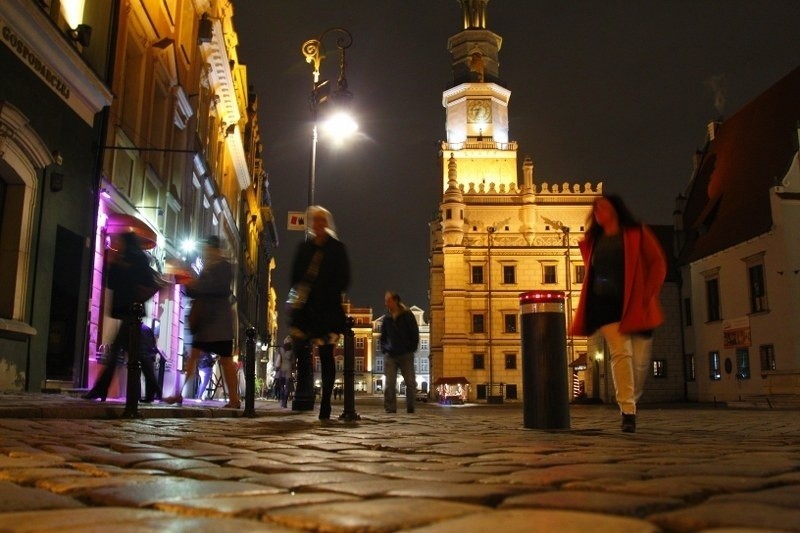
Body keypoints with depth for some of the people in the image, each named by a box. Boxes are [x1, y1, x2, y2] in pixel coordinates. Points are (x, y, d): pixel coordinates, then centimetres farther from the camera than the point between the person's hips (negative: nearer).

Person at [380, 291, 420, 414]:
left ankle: (410, 407, 14)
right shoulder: (386, 318, 9)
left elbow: (415, 334, 0)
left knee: (411, 383, 0)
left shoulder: (408, 316, -1)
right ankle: (390, 408, 2)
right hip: (391, 355, 2)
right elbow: (383, 336, 18)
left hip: (406, 355, -2)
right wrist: (384, 348, 5)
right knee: (389, 384, -4)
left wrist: (412, 348, -7)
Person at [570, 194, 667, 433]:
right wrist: (593, 302, 10)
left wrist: (647, 295, -9)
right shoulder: (593, 241, 14)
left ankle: (632, 403, 24)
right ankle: (627, 411, -19)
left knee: (640, 360, 2)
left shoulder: (637, 233, 5)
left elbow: (658, 264, 0)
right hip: (607, 306, 1)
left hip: (635, 305, -1)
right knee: (620, 353, -16)